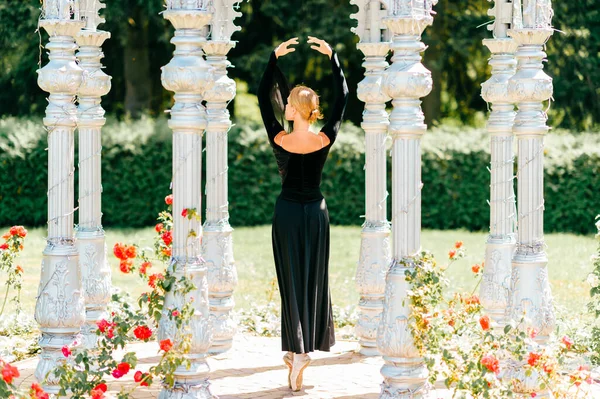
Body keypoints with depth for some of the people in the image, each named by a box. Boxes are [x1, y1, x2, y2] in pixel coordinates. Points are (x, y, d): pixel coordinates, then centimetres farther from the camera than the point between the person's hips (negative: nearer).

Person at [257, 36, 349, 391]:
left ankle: (297, 350, -3)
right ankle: (303, 348, 9)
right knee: (314, 279, 8)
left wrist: (275, 57, -3)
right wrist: (332, 56, 1)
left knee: (291, 280, 3)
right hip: (316, 212, 1)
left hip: (287, 212, -1)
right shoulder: (325, 141, -11)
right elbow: (343, 97, -1)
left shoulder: (280, 140, -15)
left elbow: (264, 98, -5)